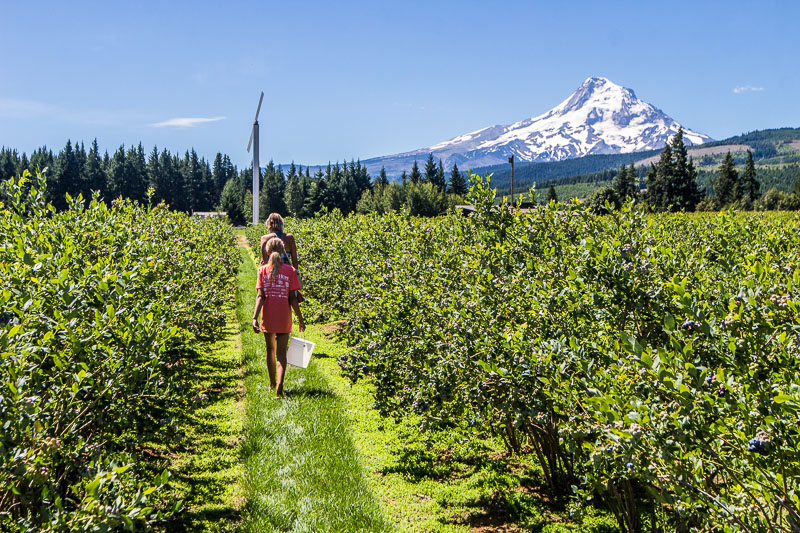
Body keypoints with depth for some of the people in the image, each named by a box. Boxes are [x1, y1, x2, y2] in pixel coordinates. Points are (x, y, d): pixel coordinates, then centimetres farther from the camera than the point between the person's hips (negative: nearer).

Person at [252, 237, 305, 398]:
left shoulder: (263, 269, -2)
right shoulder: (289, 270, -4)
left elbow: (260, 296, -12)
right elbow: (292, 298, -6)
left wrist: (254, 317, -16)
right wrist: (300, 319, 2)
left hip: (267, 316, 1)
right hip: (284, 317, -1)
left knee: (270, 350, 19)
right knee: (281, 352, 3)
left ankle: (272, 383, 35)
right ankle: (279, 385, -17)